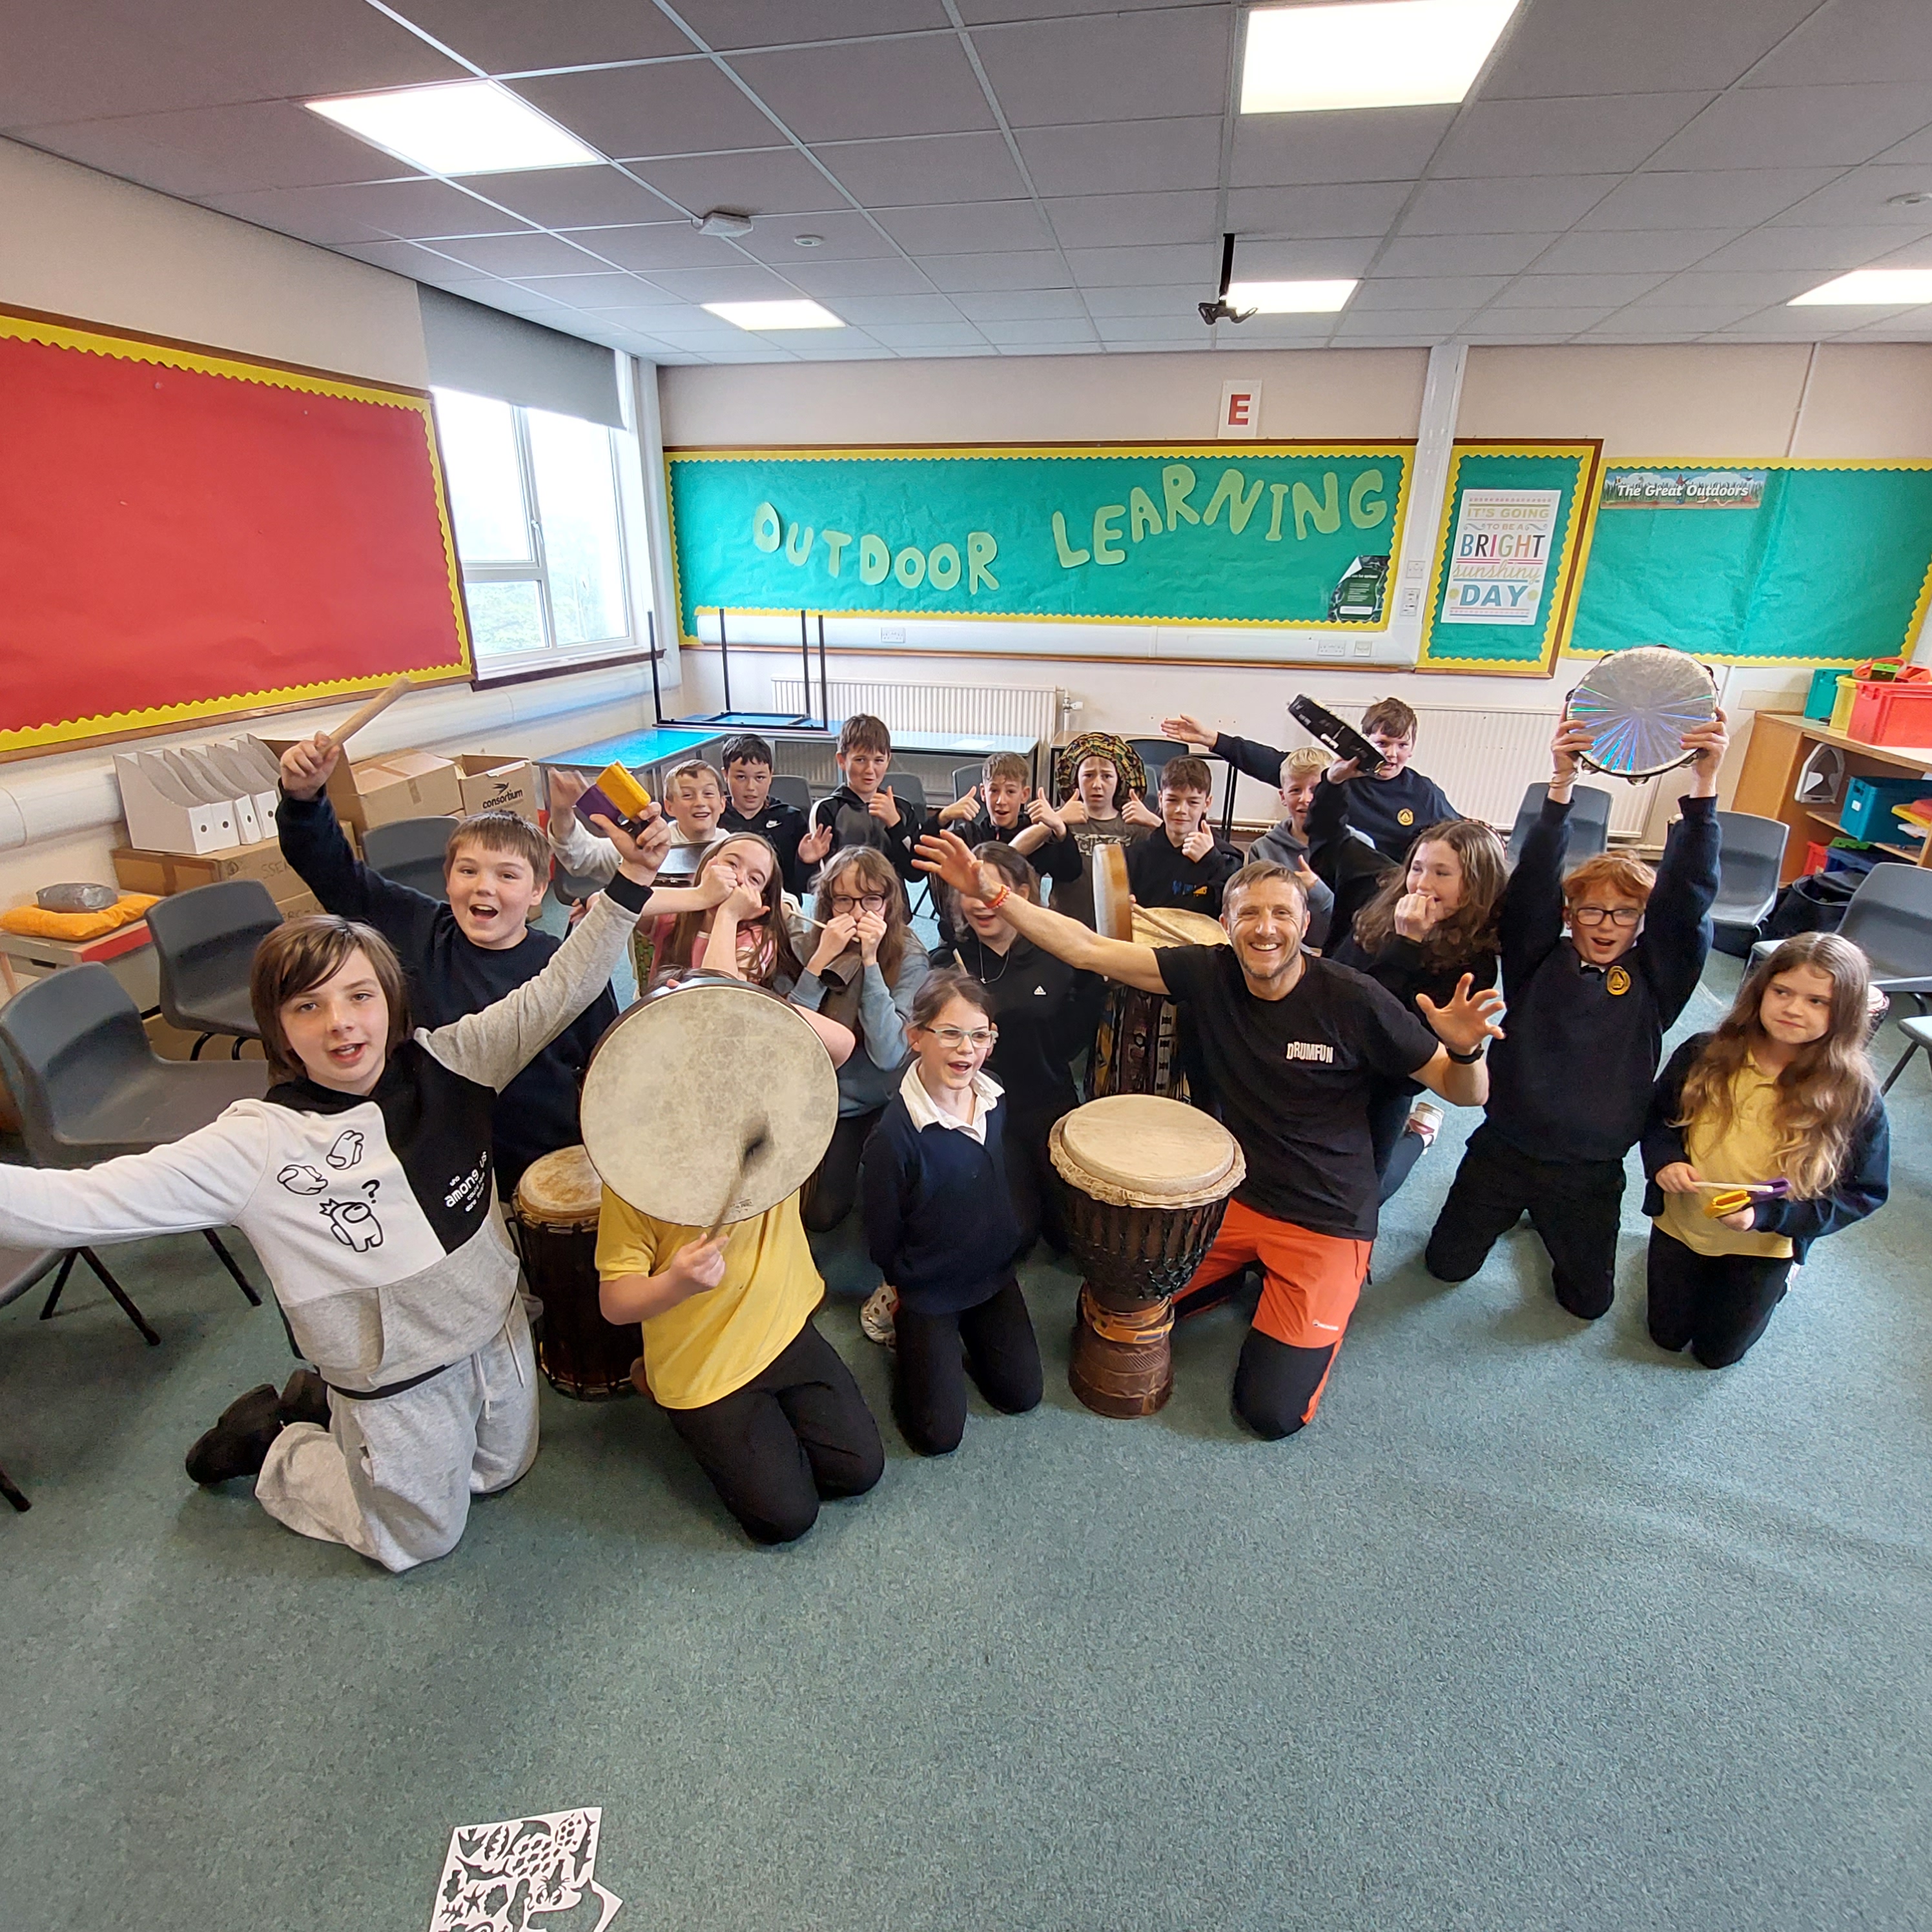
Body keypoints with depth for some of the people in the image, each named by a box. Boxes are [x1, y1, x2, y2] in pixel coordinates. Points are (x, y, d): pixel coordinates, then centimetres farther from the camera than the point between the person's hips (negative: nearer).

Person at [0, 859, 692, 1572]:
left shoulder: (445, 1062, -13)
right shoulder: (257, 1143, -22)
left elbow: (560, 990, -19)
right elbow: (80, 1202, -27)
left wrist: (630, 879, -30)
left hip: (497, 1333, 4)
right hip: (399, 1382, -4)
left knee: (501, 1471, 29)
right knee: (419, 1537, 19)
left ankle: (321, 1400, 43)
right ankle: (271, 1442, 39)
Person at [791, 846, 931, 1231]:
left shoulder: (908, 957, -15)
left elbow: (887, 1054, -25)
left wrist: (870, 959, -29)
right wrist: (821, 958, -27)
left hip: (878, 1108, -2)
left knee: (822, 1213, -12)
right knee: (817, 1215, -7)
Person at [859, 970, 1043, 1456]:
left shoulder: (993, 1101, -11)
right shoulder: (895, 1133, -31)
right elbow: (882, 1237, -15)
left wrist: (1017, 1238, 9)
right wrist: (904, 1284, -2)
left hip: (995, 1273, 5)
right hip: (929, 1291, -5)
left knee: (1022, 1395, 11)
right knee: (939, 1434, 1)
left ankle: (962, 1338, 33)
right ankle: (906, 1342, 24)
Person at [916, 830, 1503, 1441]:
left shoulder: (1352, 1001, -19)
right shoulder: (1209, 972, -11)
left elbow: (1465, 1094, -11)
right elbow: (1087, 950, -15)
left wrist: (1466, 1049, -34)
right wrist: (994, 893, -23)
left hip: (1326, 1221, -3)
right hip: (1230, 1192, 4)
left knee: (1272, 1411, -8)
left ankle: (1327, 1290, 19)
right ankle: (1246, 1267, 21)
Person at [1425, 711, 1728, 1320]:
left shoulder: (1654, 977, -4)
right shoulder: (1538, 960, -6)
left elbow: (1687, 894, -17)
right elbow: (1533, 882, -19)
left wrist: (1704, 787, -28)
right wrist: (1561, 786, -32)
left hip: (1590, 1169, 1)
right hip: (1504, 1149, 0)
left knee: (1589, 1300, 15)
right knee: (1447, 1264, 10)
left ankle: (1548, 1218, 44)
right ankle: (1509, 1207, 38)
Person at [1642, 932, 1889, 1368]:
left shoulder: (1854, 1098, -20)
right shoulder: (1704, 1055, -16)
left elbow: (1865, 1192, -13)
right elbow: (1657, 1115, -2)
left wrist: (1767, 1214, -25)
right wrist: (1664, 1160, -23)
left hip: (1763, 1247, -1)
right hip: (1681, 1225, 1)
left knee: (1716, 1353, 20)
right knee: (1667, 1336, 19)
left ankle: (1778, 1280, 46)